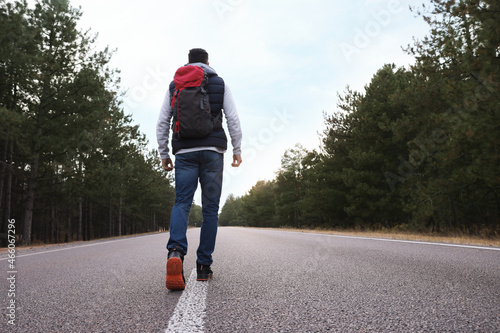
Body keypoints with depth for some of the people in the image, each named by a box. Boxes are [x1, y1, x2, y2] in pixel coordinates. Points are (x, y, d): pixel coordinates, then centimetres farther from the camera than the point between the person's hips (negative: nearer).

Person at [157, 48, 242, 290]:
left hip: (184, 152, 1)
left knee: (181, 202, -3)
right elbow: (233, 119, 2)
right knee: (210, 207, 3)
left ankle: (176, 250, -31)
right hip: (212, 150, -1)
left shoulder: (174, 85, 15)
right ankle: (204, 266, 4)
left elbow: (162, 122, 8)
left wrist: (163, 154, 13)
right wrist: (237, 149, 8)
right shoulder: (220, 84, 12)